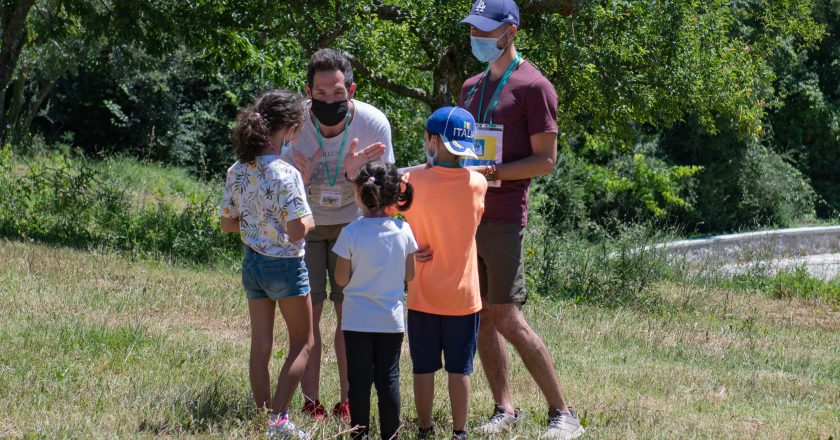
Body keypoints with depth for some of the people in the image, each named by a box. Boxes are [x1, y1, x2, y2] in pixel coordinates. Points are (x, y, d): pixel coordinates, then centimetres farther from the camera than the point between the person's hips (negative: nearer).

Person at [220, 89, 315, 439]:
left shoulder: (237, 172, -2)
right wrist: (309, 220, -5)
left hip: (252, 263, 6)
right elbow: (296, 230, -25)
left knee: (260, 344, 13)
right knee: (302, 343, 10)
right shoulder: (286, 174, -23)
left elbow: (227, 224, 6)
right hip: (285, 265, -6)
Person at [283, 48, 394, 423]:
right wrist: (300, 178, -42)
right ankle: (311, 403, 2)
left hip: (351, 222, 0)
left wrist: (355, 173, -39)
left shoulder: (374, 124, -26)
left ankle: (348, 403, 7)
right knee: (308, 311, -6)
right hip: (304, 222, 0)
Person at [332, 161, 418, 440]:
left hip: (358, 320, -2)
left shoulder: (351, 233, -14)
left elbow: (341, 279, -8)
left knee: (359, 380, 6)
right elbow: (409, 275, 3)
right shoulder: (403, 230, -6)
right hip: (392, 320, 2)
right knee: (388, 379, 10)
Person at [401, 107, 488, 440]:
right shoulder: (477, 184, -7)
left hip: (423, 296, -1)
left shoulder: (415, 181, -12)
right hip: (463, 296, 1)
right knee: (459, 369, 7)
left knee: (424, 367, 9)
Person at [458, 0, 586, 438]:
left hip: (503, 217, -7)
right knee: (480, 317, 5)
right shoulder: (470, 88, 18)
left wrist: (492, 173, -20)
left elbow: (545, 161, -9)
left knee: (507, 318, -11)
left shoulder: (533, 86, -5)